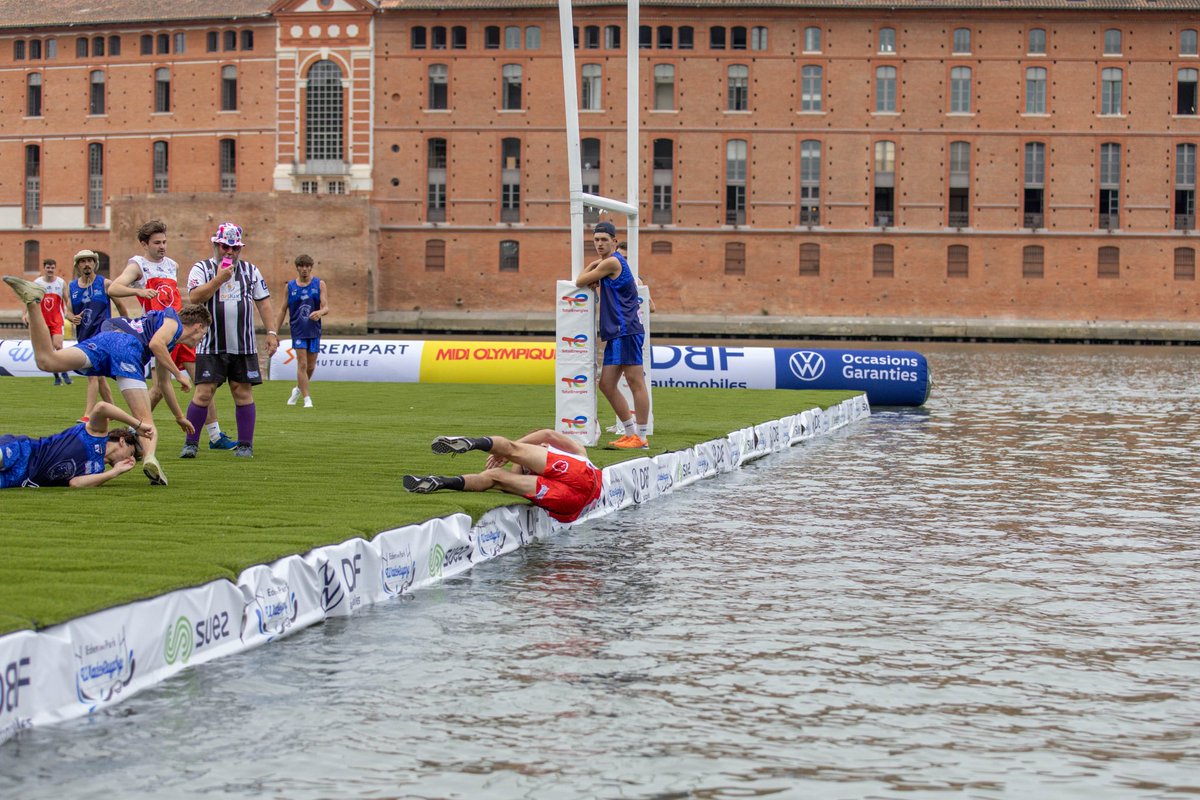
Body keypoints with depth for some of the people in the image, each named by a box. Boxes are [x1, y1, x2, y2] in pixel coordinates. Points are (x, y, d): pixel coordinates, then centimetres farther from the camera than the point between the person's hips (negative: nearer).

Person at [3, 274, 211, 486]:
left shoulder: (170, 345, 43)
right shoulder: (173, 320, 19)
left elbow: (163, 384, 53)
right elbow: (155, 344, -2)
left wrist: (180, 417, 63)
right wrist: (179, 374, 6)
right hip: (128, 343, -6)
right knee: (144, 419, -13)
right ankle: (149, 457, -39)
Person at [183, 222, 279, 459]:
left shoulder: (250, 270, 12)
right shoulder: (201, 269, 3)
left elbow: (263, 302, 13)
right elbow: (194, 297, -13)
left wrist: (271, 332, 5)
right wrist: (219, 278, -17)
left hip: (244, 346, 3)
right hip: (210, 346, -2)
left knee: (243, 393, 2)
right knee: (203, 393, -7)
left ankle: (245, 445, 9)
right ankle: (190, 444, 1)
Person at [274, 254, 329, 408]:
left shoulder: (320, 284, 3)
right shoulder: (290, 286, 4)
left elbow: (326, 307, -5)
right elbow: (283, 310, 9)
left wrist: (320, 312, -29)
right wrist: (275, 332, 5)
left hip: (314, 330, 1)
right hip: (298, 330, -1)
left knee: (311, 366, 8)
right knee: (302, 364, -12)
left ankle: (298, 390, 34)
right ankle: (307, 399, -9)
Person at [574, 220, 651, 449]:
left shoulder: (611, 262, -9)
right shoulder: (615, 262, 21)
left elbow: (580, 282, -3)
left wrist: (591, 267, 15)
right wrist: (595, 280, 10)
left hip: (626, 331, -10)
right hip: (616, 334, 10)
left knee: (635, 383, -7)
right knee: (607, 384, 9)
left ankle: (641, 438, -6)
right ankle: (631, 433, 15)